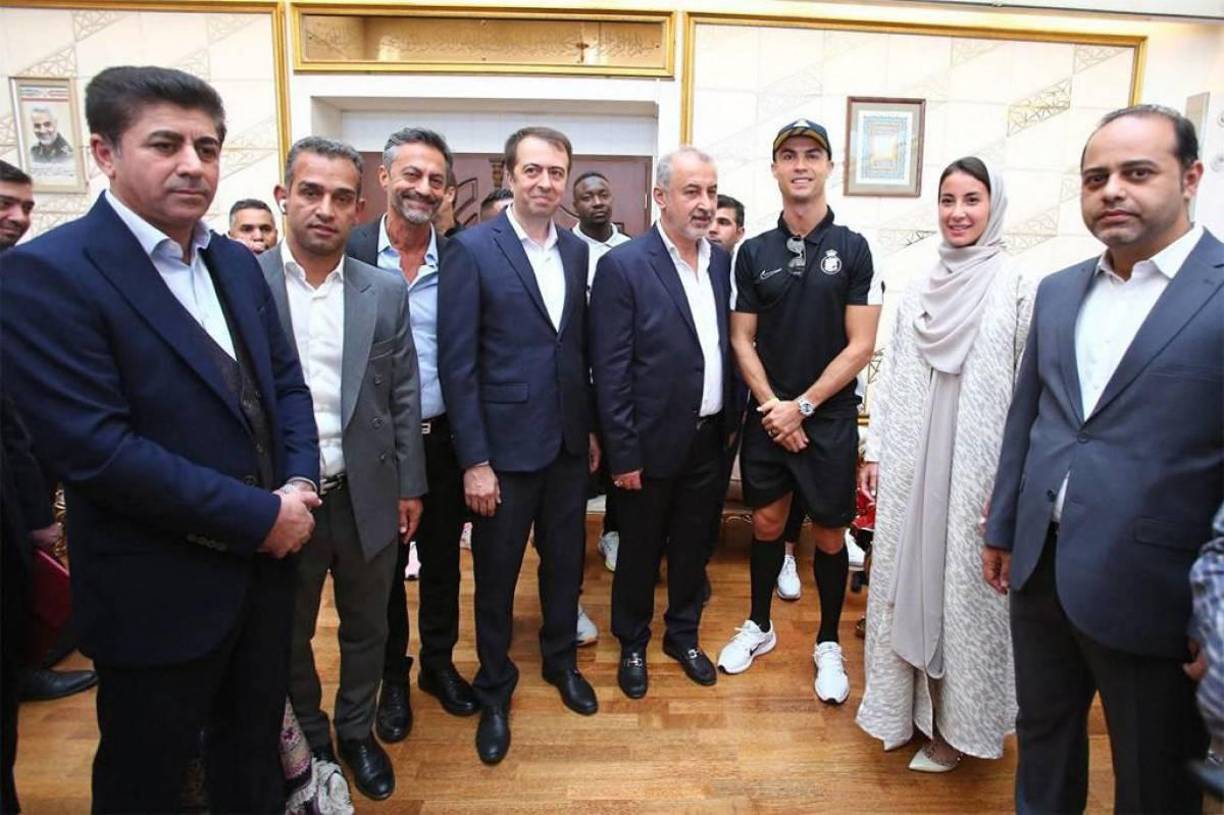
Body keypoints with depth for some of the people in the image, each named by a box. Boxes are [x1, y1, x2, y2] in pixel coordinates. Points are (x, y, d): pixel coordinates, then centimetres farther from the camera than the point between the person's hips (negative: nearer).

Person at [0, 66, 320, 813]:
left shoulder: (236, 262, 6)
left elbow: (286, 382, 9)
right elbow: (94, 449, -24)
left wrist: (299, 485, -9)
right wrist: (260, 515, -21)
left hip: (264, 564, 6)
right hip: (159, 592, -6)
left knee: (255, 750, 25)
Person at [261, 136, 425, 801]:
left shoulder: (386, 293, 0)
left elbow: (403, 397, 4)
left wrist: (410, 486, 4)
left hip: (366, 496, 2)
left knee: (366, 628, 19)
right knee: (288, 635, 18)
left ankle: (357, 731, 43)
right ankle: (309, 740, 43)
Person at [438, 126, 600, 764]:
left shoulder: (576, 250, 7)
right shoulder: (471, 249, -10)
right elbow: (457, 363, -13)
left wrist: (591, 426, 10)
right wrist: (474, 461, -15)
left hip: (568, 441, 5)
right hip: (505, 446, -4)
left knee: (565, 558, 19)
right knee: (496, 574, 11)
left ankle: (561, 660, 43)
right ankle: (494, 690, 33)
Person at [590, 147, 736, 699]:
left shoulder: (721, 261, 5)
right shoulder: (623, 265, -13)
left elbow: (728, 347, 11)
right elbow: (610, 369, -14)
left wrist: (732, 419, 9)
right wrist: (623, 454, -15)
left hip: (710, 438, 5)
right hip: (655, 441, -5)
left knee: (695, 545, 19)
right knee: (640, 551, 13)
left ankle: (683, 635, 41)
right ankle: (632, 646, 35)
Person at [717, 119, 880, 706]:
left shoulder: (852, 249, -4)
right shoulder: (753, 252, 3)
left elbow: (860, 346, -8)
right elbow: (742, 340, 3)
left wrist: (802, 405, -13)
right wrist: (772, 405, -9)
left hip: (829, 416, -2)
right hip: (767, 415, 2)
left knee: (829, 533, 8)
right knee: (767, 523, 13)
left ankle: (828, 644, 27)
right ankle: (759, 626, 32)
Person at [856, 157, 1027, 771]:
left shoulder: (1017, 288, -5)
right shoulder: (920, 288, 9)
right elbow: (892, 374, 10)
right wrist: (874, 450, 7)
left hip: (975, 465, -4)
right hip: (911, 463, 5)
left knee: (963, 586, 6)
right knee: (909, 578, 12)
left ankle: (956, 724, 24)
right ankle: (912, 706, 30)